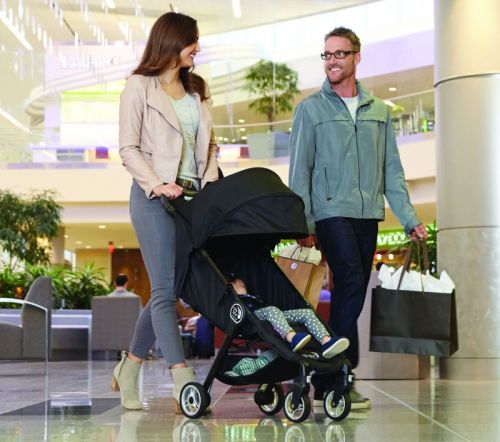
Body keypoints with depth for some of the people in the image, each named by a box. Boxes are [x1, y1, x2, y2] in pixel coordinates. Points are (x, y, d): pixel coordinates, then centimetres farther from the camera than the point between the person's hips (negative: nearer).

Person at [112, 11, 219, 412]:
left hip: (192, 197, 6)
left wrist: (210, 184, 0)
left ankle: (129, 368, 20)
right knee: (166, 289, -8)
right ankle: (184, 383, -10)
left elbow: (209, 145, 17)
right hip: (155, 197, -6)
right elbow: (129, 148, -4)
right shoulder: (140, 86, 2)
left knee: (168, 289, 6)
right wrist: (156, 184, -17)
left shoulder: (196, 90, 19)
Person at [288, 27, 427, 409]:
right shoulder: (311, 109, 4)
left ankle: (327, 381, 11)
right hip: (332, 211, -4)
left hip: (368, 214, 4)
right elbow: (300, 170, 0)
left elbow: (391, 170, 13)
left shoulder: (379, 111, 15)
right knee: (351, 281, -20)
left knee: (352, 291, 4)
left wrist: (409, 218, 4)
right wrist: (303, 224, -9)